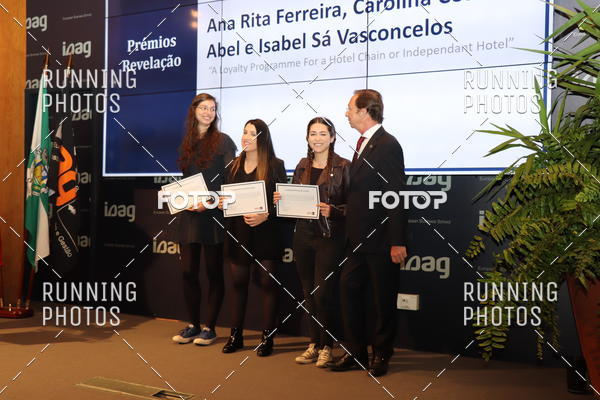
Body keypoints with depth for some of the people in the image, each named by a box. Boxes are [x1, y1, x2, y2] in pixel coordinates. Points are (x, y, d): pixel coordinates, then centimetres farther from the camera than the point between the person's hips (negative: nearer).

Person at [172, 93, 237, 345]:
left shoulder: (222, 141, -2)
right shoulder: (187, 144, 13)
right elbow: (185, 179, 17)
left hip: (214, 215, -5)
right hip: (190, 215, 5)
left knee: (214, 273, 3)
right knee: (189, 271, 7)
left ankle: (210, 327, 13)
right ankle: (193, 325, 20)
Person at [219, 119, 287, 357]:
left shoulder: (275, 166, -4)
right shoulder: (234, 166, 11)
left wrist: (265, 216, -21)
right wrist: (221, 203, -3)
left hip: (265, 233, -4)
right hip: (238, 233, 5)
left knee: (267, 284, 2)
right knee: (238, 283, 10)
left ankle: (267, 337, 13)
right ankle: (236, 335, 21)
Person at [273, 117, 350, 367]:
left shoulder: (343, 166, -4)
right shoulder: (302, 166, 12)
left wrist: (332, 211, -22)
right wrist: (282, 200, -4)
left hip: (330, 236, -5)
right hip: (303, 234, 5)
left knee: (323, 291, -5)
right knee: (308, 292, 10)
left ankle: (326, 347, 12)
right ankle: (314, 344, 23)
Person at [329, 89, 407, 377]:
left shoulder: (387, 145, -13)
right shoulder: (364, 143, 15)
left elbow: (396, 196, -17)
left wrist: (397, 242, -19)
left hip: (380, 238, -9)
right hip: (359, 238, 9)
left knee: (383, 299, 6)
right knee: (348, 290, 9)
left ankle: (381, 355, 20)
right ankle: (356, 353, 21)